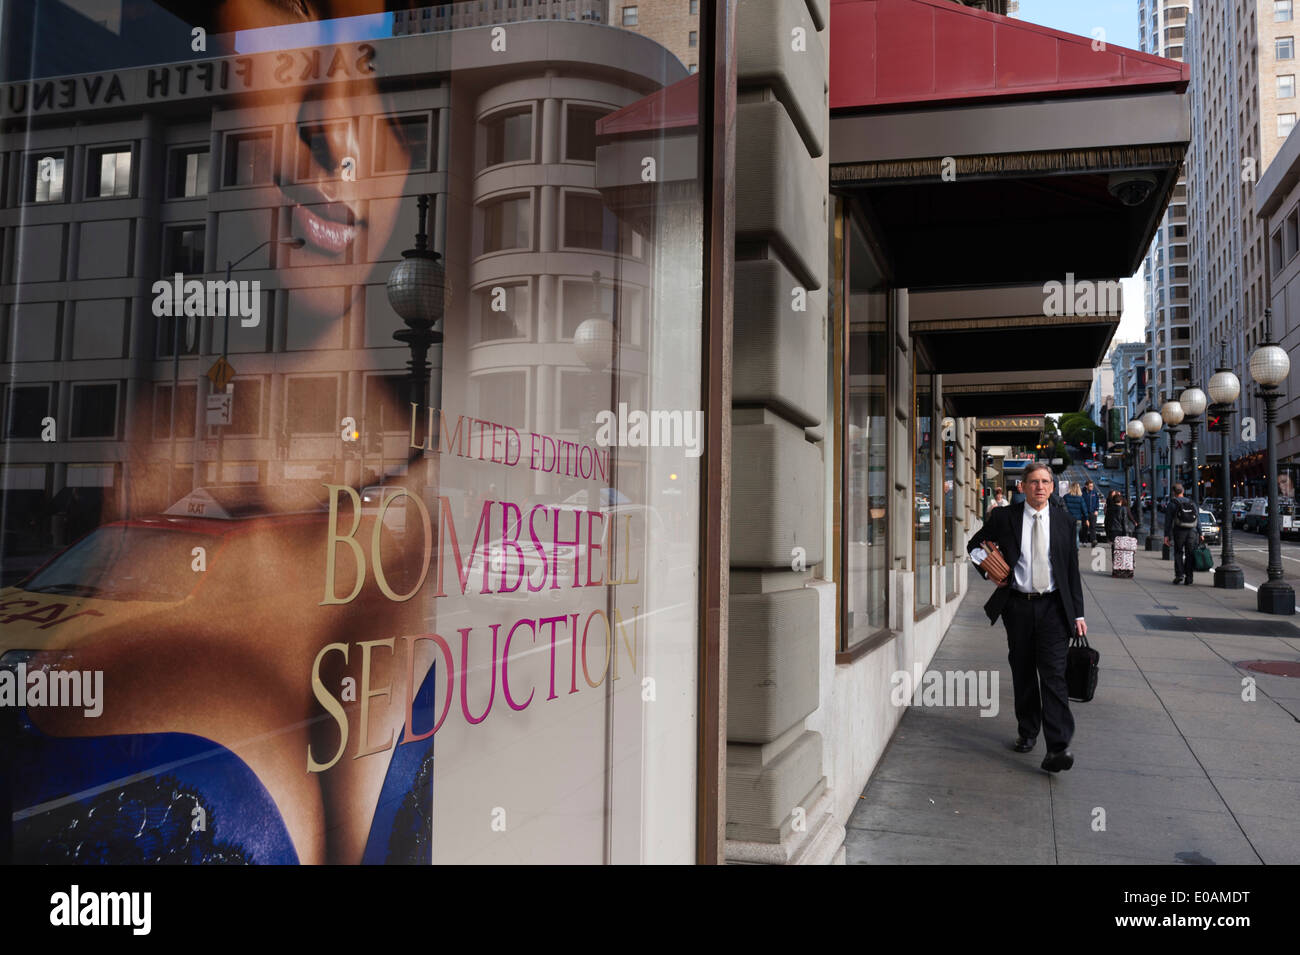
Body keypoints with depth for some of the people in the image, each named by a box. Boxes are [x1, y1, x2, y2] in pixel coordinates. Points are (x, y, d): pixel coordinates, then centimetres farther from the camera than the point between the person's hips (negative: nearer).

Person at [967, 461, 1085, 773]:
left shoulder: (1064, 522, 5)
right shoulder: (1004, 518, 3)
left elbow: (1072, 570, 8)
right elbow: (974, 545, 16)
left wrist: (1078, 613, 4)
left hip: (1053, 607, -1)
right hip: (1017, 606, 1)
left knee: (1053, 674, -10)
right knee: (1022, 673, 11)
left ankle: (1058, 747, -13)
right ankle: (1027, 733, 27)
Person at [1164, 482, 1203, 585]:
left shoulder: (1173, 503, 0)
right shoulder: (1191, 503, 12)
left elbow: (1168, 520, -3)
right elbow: (1198, 519, 10)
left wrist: (1166, 535, -1)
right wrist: (1200, 533, 10)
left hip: (1179, 531, -3)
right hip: (1192, 532, 3)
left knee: (1178, 553, 8)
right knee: (1189, 555, 7)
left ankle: (1179, 574, -6)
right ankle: (1188, 579, 5)